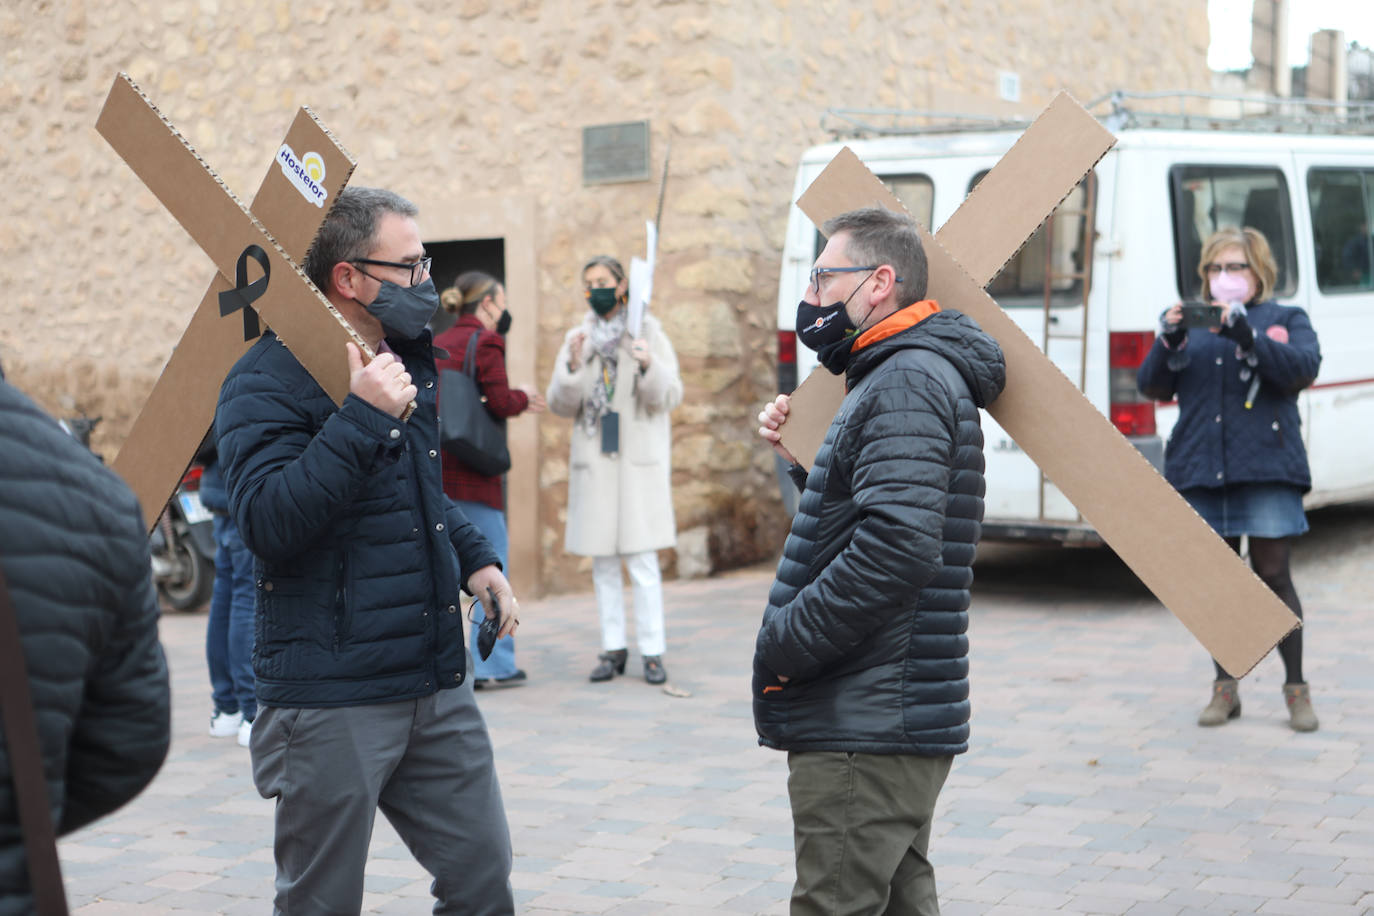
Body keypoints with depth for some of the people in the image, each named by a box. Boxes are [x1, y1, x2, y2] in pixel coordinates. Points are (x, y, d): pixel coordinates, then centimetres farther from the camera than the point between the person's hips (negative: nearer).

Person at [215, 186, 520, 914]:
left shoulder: (405, 360, 13)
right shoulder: (268, 381, -12)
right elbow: (268, 521, -27)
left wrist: (474, 557, 12)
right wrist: (363, 418, -28)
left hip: (435, 688, 7)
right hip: (329, 702, -7)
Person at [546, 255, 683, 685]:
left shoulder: (648, 332, 0)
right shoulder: (577, 338, 10)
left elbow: (669, 397, -4)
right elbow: (560, 404, 6)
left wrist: (649, 367, -23)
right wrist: (572, 367, -12)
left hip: (638, 459, -4)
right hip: (594, 460, 4)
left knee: (642, 560, -7)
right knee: (603, 561, 5)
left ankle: (652, 652, -2)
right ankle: (613, 648, 12)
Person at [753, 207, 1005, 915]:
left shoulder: (909, 382, -15)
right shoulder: (904, 376, 19)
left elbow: (897, 545, -27)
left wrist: (782, 643, -19)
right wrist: (800, 460, 13)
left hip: (865, 729, -11)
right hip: (883, 723, 11)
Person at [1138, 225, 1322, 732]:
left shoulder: (1286, 319, 10)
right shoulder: (1190, 325, 15)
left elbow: (1303, 367, -10)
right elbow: (1152, 385, 5)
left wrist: (1246, 335, -23)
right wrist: (1168, 342, -15)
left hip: (1266, 468, -3)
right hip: (1200, 470, 3)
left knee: (1272, 575, -5)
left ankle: (1296, 687, 7)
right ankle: (1225, 687, 16)